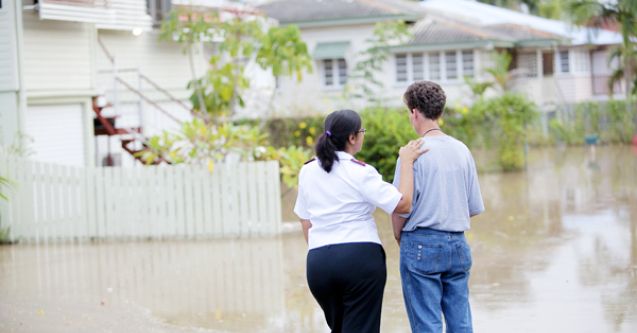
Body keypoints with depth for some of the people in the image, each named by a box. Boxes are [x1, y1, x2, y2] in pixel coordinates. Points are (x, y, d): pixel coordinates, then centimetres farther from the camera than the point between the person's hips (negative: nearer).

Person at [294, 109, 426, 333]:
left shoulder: (307, 171, 9)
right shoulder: (360, 172, -9)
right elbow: (403, 204, -13)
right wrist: (407, 162, -5)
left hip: (318, 262, 5)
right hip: (361, 257, -5)